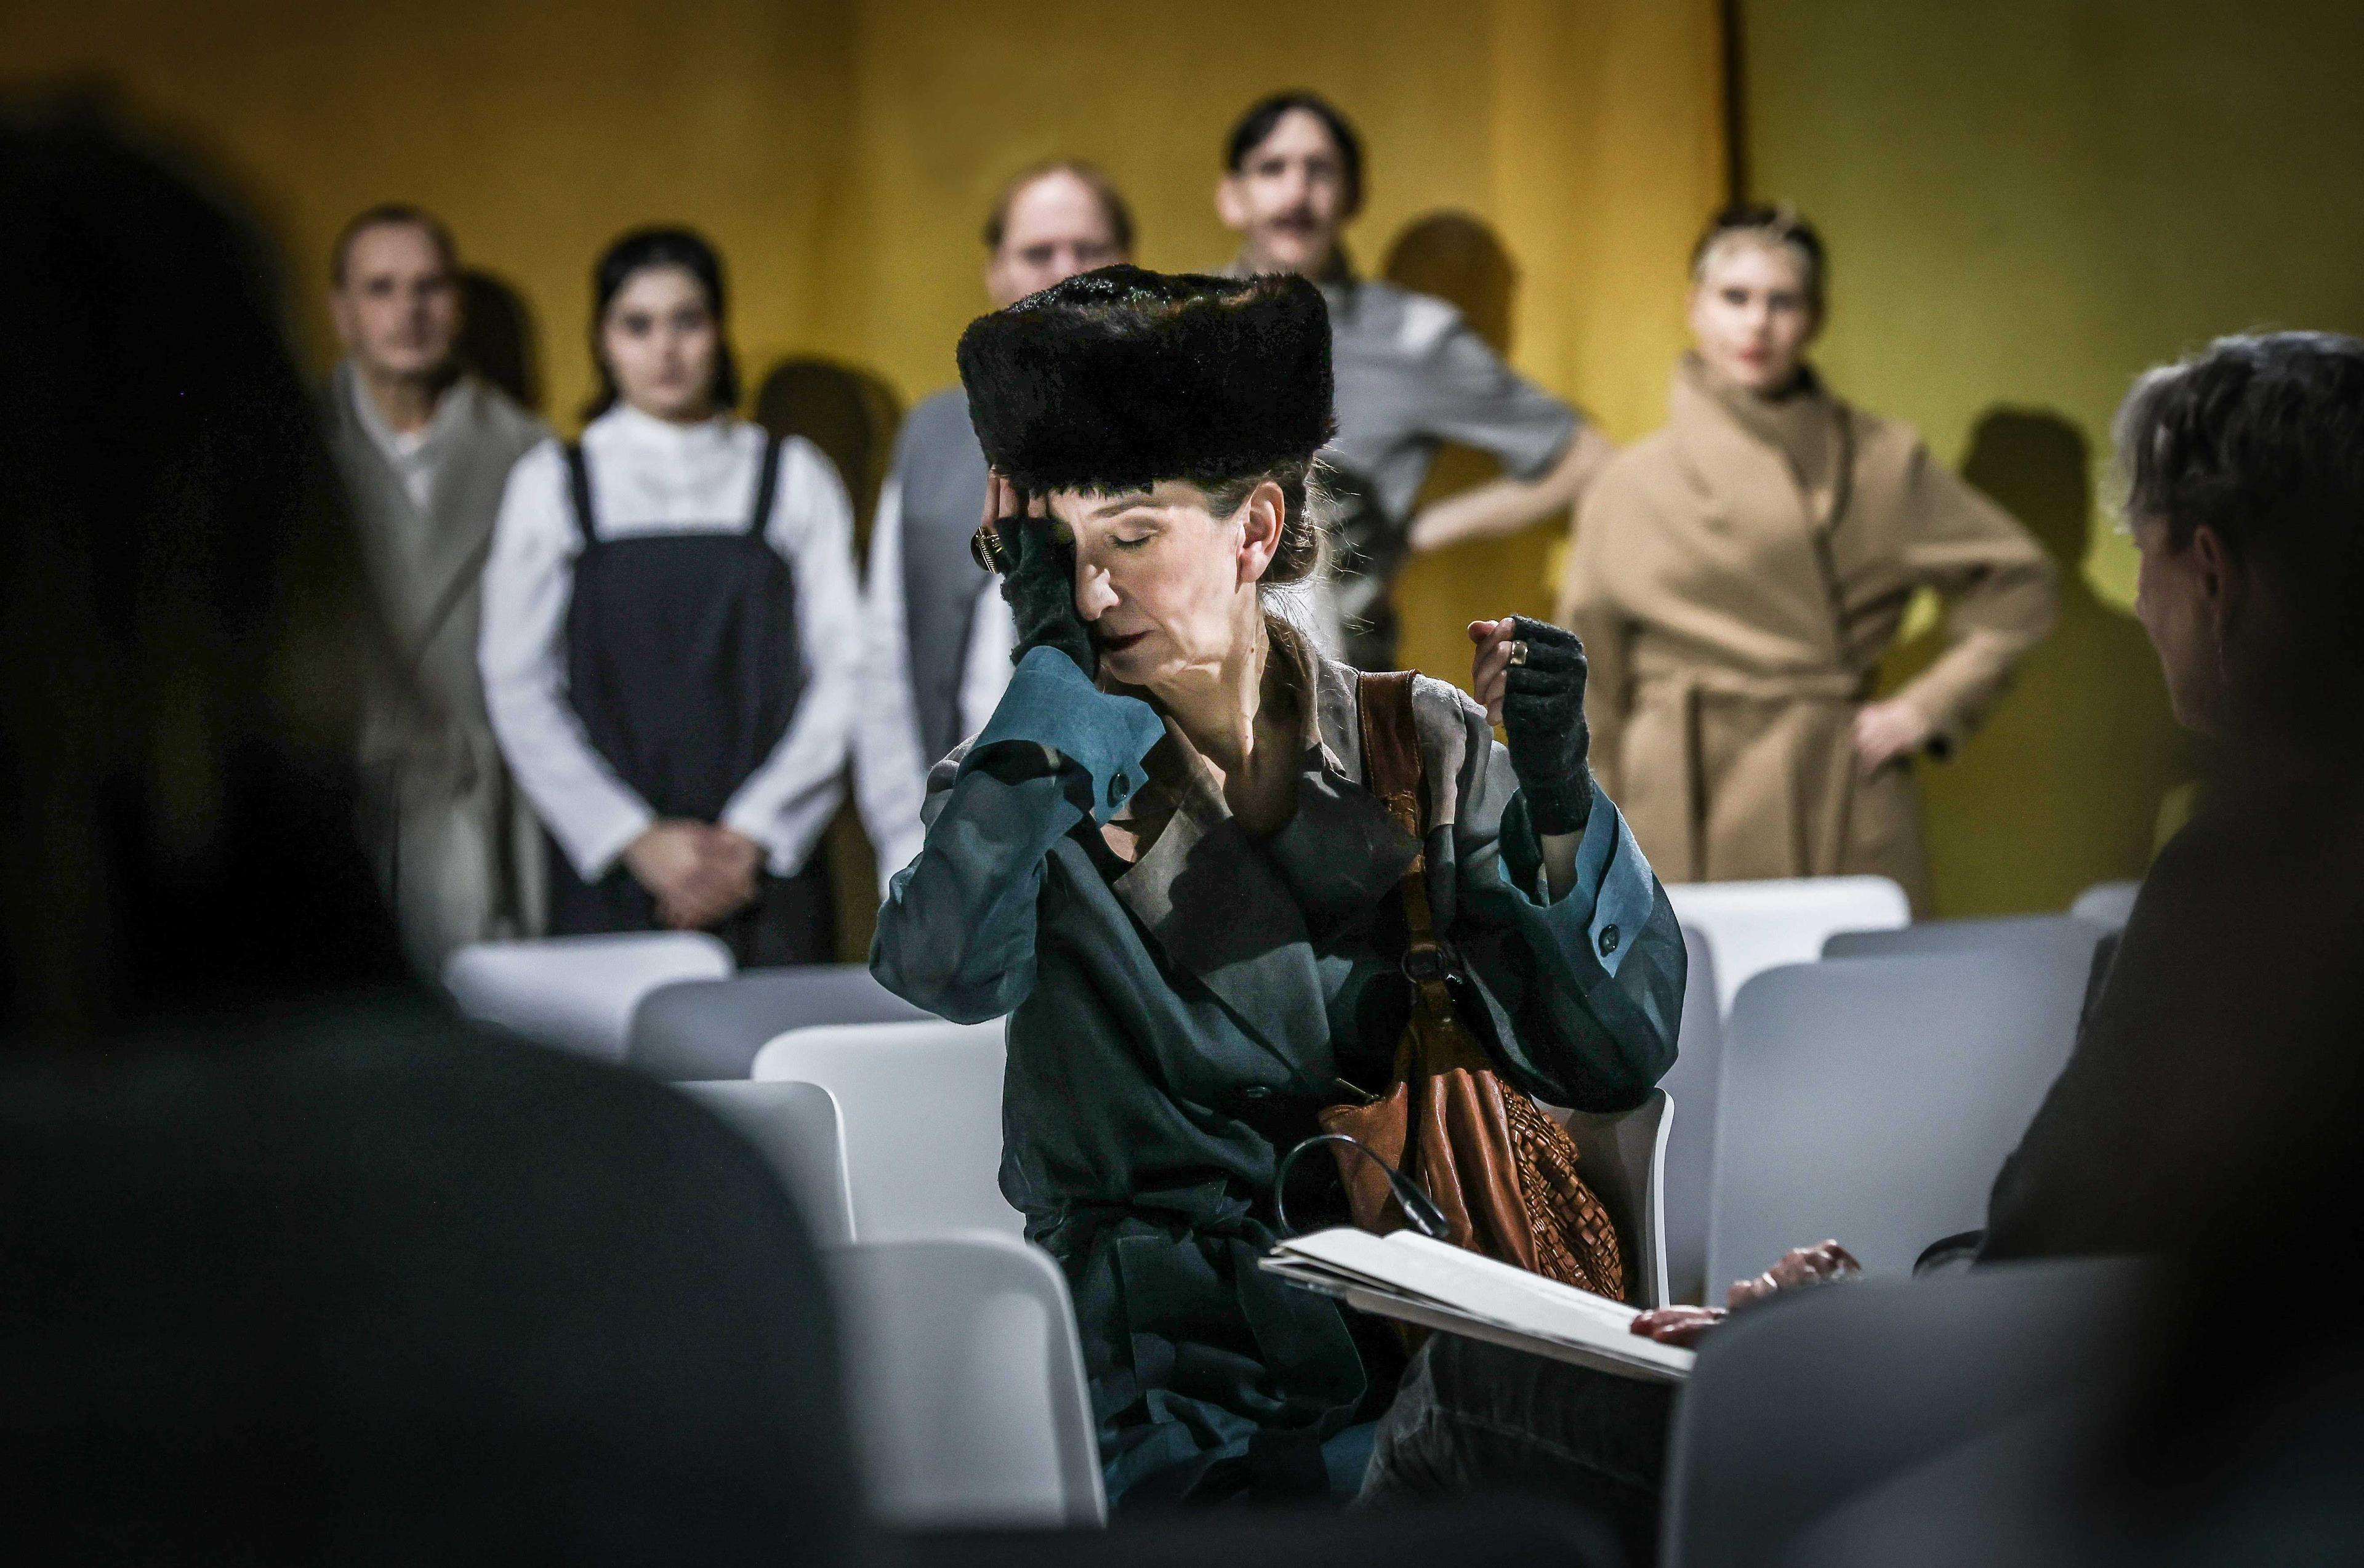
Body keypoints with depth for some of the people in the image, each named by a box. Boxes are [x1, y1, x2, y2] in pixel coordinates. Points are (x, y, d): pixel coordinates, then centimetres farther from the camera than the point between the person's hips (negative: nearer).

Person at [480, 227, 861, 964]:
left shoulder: (796, 479, 8)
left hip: (768, 871, 0)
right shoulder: (551, 484, 7)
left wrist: (752, 835, -8)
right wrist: (639, 840, -8)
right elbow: (517, 691, 2)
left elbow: (845, 672, 2)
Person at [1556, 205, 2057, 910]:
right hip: (1690, 820, 0)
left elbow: (2018, 583, 11)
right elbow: (1591, 690, 9)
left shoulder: (1883, 461, 4)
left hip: (1847, 820, 0)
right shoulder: (1632, 484, 4)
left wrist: (1929, 706, 3)